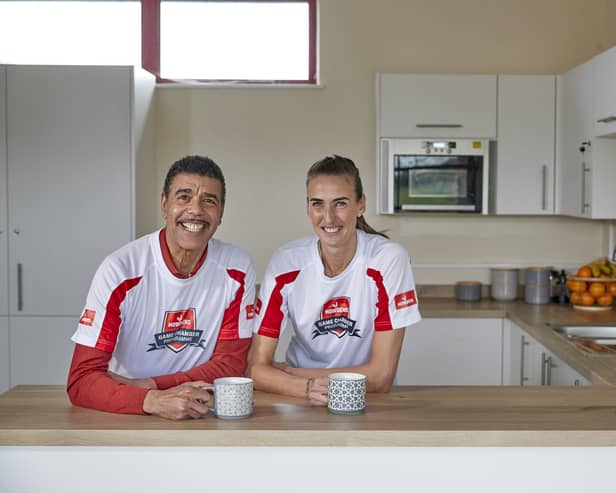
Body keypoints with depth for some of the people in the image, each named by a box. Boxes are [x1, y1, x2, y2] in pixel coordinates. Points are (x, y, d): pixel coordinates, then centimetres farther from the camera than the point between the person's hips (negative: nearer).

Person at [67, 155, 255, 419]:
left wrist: (151, 384, -14)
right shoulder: (119, 271, -12)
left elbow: (231, 362, -1)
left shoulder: (237, 269, -4)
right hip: (127, 416, -1)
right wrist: (153, 400, -33)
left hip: (201, 415, 1)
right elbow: (82, 380, -16)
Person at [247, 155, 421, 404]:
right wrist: (308, 387, -30)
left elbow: (381, 376, -15)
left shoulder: (389, 260, -15)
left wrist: (289, 372, -12)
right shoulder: (285, 263, -9)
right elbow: (257, 367, -11)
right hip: (300, 403, 1)